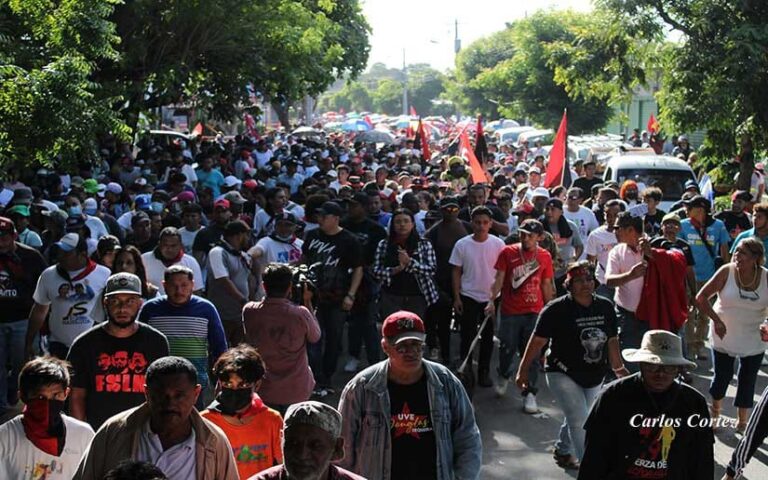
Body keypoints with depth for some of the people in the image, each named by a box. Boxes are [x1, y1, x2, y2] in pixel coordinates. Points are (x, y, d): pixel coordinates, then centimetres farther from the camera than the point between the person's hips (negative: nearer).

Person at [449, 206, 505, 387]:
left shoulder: (498, 244, -5)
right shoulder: (462, 245, -6)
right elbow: (456, 272, 0)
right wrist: (456, 297, -3)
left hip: (491, 297, 1)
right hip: (468, 297, -1)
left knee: (488, 337, 9)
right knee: (467, 336, 5)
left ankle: (484, 372, 21)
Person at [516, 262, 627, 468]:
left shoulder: (606, 307, 0)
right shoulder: (556, 309, -15)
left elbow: (612, 340, 12)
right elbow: (537, 341, -11)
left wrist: (618, 368, 17)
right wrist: (524, 370, -8)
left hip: (594, 377, 6)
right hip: (564, 375, -5)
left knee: (576, 418, 20)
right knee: (580, 421, -14)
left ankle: (562, 451, 45)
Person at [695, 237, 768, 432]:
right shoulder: (727, 272, -16)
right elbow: (701, 297, -12)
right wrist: (716, 320, -21)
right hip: (724, 336, -1)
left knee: (747, 382, 7)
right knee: (722, 377, 11)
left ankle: (742, 422, 25)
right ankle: (715, 413, 37)